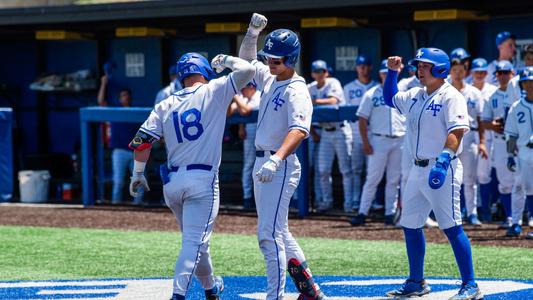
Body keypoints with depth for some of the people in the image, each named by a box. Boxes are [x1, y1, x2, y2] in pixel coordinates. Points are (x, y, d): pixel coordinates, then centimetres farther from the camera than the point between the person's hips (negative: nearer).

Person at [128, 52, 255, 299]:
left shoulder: (165, 105, 9)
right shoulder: (213, 92, 0)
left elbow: (142, 141, 2)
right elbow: (248, 70, -2)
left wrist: (138, 174, 13)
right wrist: (225, 60, 16)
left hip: (171, 182, 5)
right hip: (202, 180, -5)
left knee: (194, 239, 21)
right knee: (195, 240, -8)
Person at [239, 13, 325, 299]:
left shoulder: (296, 90, -17)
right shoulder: (269, 79, 10)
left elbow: (299, 129, -33)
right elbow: (246, 60, 25)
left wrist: (276, 159, -48)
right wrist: (252, 33, 5)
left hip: (280, 167, -10)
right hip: (262, 164, 10)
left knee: (269, 235, -14)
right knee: (279, 233, 16)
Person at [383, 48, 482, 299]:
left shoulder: (450, 96, -10)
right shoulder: (415, 96, 15)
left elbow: (457, 131, -21)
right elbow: (389, 98, 32)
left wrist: (444, 157, -34)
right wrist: (392, 72, 17)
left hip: (442, 169, -9)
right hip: (418, 169, 9)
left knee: (451, 227, -12)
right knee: (410, 225, 11)